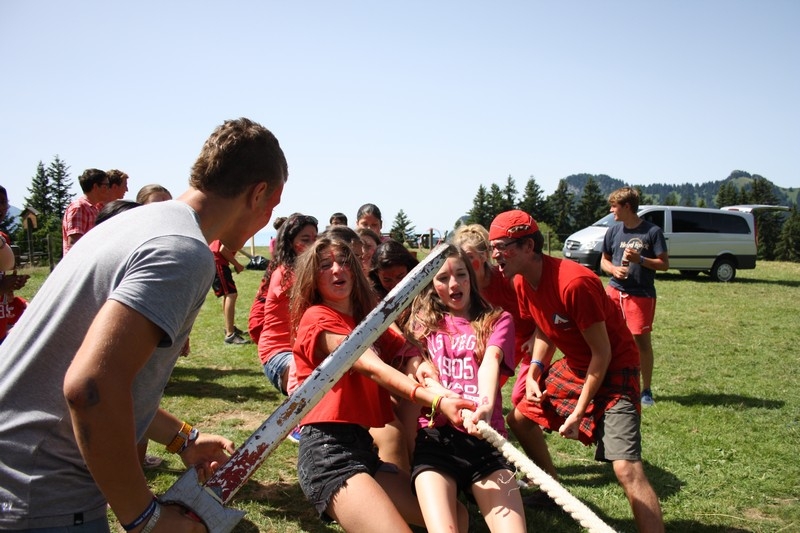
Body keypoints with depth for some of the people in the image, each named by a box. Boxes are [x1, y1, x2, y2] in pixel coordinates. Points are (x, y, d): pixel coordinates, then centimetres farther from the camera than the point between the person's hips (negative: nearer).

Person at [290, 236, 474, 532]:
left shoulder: (367, 323, 21)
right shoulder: (316, 317, -6)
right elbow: (373, 368, -19)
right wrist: (437, 402, -29)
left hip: (363, 447, 9)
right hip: (327, 450, -8)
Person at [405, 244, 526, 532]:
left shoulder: (498, 320, 13)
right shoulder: (425, 322, 17)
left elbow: (491, 360, -8)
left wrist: (486, 406, -29)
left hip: (486, 438, 0)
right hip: (434, 436, 0)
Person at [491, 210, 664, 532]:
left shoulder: (574, 283, -29)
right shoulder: (522, 282, -4)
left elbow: (602, 353, -23)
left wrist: (579, 412, -19)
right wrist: (534, 371, -3)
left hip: (613, 368, -9)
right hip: (575, 365, 9)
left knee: (626, 467, -22)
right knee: (519, 418, 17)